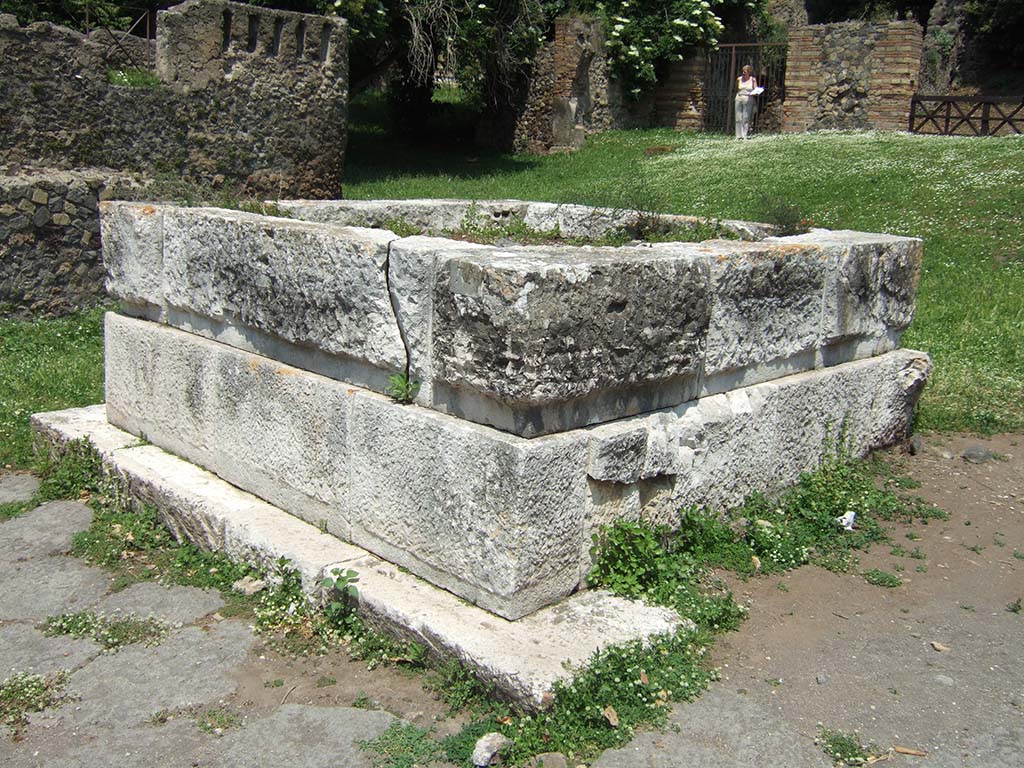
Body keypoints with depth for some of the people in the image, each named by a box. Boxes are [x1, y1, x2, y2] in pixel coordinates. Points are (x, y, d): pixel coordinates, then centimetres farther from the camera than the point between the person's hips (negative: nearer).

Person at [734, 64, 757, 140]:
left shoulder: (753, 79, 4)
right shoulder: (739, 79, 8)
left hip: (748, 99, -2)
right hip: (739, 98, 2)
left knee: (746, 118, -5)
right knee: (738, 118, -1)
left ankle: (745, 135, -3)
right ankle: (738, 135, 3)